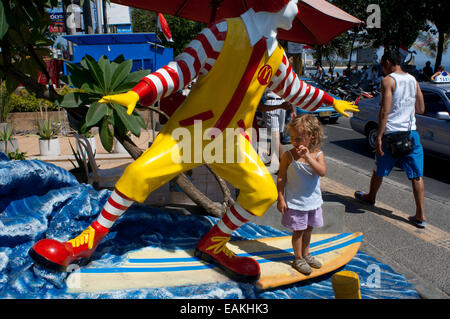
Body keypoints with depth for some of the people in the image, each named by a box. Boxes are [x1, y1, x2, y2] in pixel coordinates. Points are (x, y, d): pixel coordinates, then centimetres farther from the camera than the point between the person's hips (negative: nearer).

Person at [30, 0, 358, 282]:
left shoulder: (276, 55, 5)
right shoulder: (224, 32, -12)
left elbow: (296, 89, 23)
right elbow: (181, 69, -17)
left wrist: (331, 101, 32)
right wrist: (136, 94, -30)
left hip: (233, 138, 5)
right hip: (191, 130, -4)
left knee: (264, 192, -10)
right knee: (140, 173, -17)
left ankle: (213, 244, 14)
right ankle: (89, 240, 5)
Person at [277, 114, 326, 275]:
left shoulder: (317, 154, -7)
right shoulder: (289, 156, -13)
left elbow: (322, 172, -24)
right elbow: (281, 178, -8)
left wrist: (308, 157, -33)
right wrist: (280, 199, -10)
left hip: (313, 200, 3)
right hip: (295, 202, -3)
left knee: (308, 228, 19)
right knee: (298, 230, 6)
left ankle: (305, 254, 39)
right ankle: (298, 259, 24)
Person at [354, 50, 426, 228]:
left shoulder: (388, 80, -10)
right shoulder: (413, 80, 10)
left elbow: (385, 111, -17)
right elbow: (421, 109, 16)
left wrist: (379, 137, -16)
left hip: (391, 133, -5)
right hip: (411, 132, 5)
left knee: (379, 170, 16)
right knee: (417, 175, 4)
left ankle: (370, 197, 38)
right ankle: (420, 216, 4)